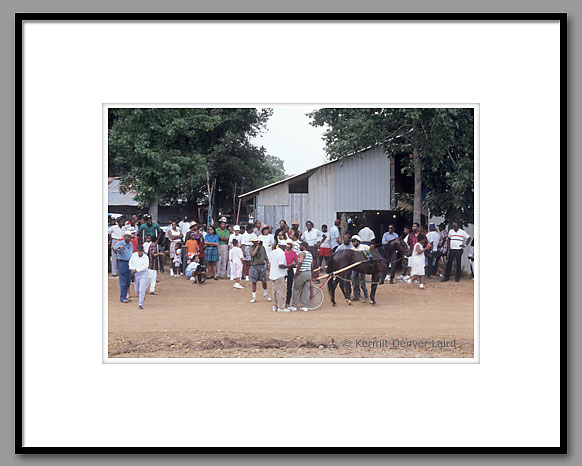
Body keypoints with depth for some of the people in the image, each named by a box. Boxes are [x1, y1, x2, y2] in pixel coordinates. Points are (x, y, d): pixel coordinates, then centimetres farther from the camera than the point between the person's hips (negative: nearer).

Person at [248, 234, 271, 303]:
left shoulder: (262, 247, 7)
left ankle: (266, 294, 26)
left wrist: (267, 264, 5)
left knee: (264, 281, 5)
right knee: (254, 282, 2)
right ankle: (254, 297, 11)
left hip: (262, 266, 1)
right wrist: (257, 246, -15)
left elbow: (266, 257, 11)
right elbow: (253, 254, -20)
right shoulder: (251, 247, 0)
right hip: (254, 266, -1)